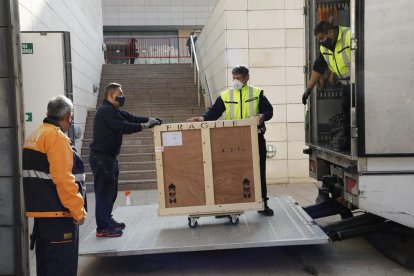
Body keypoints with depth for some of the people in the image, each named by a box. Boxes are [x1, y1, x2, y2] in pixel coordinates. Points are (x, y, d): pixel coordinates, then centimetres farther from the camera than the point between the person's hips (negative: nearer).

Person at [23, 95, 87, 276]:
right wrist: (78, 211, -16)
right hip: (57, 213, -10)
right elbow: (63, 179, -23)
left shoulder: (35, 136, 14)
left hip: (41, 210, 10)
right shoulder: (57, 137, -16)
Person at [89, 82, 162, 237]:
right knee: (104, 191, -6)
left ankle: (107, 220, 28)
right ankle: (102, 228, 0)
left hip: (108, 157, 10)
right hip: (101, 157, -10)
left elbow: (131, 118, 11)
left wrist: (151, 120, -1)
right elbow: (125, 127, -25)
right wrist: (146, 125, -18)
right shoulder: (106, 111, -16)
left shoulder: (113, 111, 17)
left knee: (111, 190, 16)